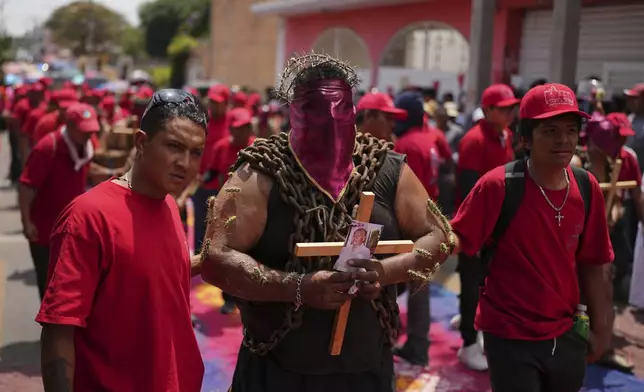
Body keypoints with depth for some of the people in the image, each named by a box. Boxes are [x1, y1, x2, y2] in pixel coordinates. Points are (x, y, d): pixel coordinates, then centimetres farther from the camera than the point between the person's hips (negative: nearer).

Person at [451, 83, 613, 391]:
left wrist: (599, 326, 9)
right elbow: (457, 240, -15)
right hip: (511, 338, -5)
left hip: (566, 335, 5)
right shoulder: (498, 185, -18)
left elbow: (591, 264, 5)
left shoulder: (587, 188, -3)